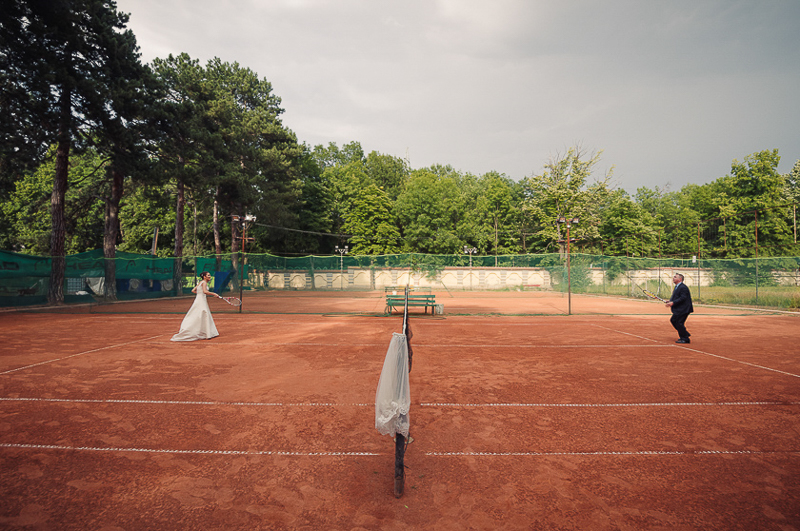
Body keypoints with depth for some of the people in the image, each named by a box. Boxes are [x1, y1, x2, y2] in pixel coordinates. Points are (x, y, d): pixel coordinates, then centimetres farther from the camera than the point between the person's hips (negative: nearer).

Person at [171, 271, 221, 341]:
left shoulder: (200, 283, 16)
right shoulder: (204, 282, -10)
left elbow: (193, 291, 18)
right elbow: (205, 291, -26)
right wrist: (213, 294, -20)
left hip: (199, 301, 9)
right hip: (201, 301, -9)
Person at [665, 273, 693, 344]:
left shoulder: (683, 287, -18)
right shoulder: (677, 287, 15)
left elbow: (682, 298, -25)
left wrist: (673, 303, -27)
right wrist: (670, 301, 3)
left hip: (683, 309, -11)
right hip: (678, 310, 11)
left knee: (679, 322, -8)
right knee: (673, 320, 15)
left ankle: (685, 339, 2)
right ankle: (685, 334, 27)